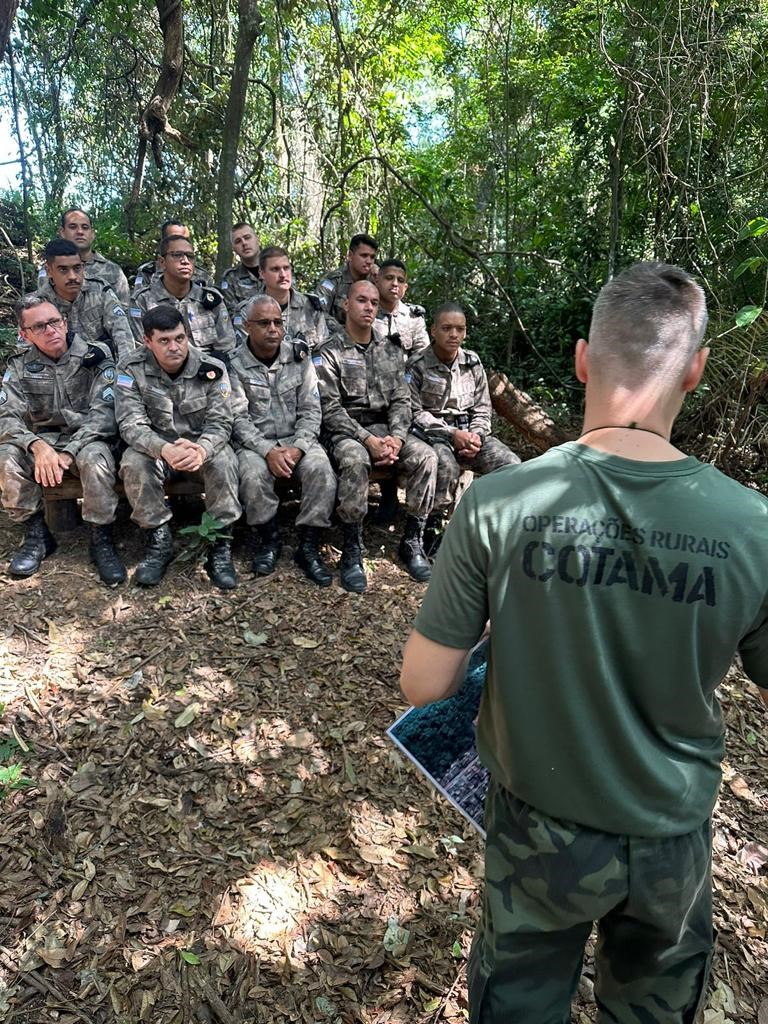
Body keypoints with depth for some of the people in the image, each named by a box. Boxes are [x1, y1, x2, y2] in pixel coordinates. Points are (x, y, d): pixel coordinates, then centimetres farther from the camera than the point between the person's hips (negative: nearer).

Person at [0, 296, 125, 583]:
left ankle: (101, 540, -19)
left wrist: (68, 453, -26)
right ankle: (36, 535, -9)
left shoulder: (96, 357, -6)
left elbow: (103, 412, -14)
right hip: (42, 441, 3)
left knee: (96, 458, -37)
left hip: (88, 438, -3)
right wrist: (37, 446, -29)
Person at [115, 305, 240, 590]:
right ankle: (159, 541, -13)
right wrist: (165, 450, -42)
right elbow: (131, 424, -20)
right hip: (155, 447, 1)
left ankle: (220, 546, -19)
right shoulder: (131, 370, -11)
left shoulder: (212, 369, -11)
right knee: (133, 463, -31)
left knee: (223, 460, -32)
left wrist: (201, 449, -41)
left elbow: (220, 423, -16)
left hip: (203, 446, 0)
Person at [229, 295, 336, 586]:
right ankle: (268, 540, -5)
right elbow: (239, 418, -8)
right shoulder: (236, 365, -1)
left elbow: (310, 409, 1)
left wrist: (297, 448, -15)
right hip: (255, 442, -1)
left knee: (322, 471, -28)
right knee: (252, 475, -33)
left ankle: (308, 548, -13)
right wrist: (268, 451, -22)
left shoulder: (299, 357, 5)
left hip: (297, 439, 2)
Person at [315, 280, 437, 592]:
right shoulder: (330, 353, 0)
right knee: (356, 460, -38)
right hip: (346, 431, -4)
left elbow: (401, 400, 8)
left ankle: (412, 541, -12)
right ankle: (351, 551, -26)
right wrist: (368, 440, -21)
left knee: (425, 456, -24)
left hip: (386, 427, 4)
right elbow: (331, 410, -9)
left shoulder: (391, 351, 15)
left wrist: (396, 438, -13)